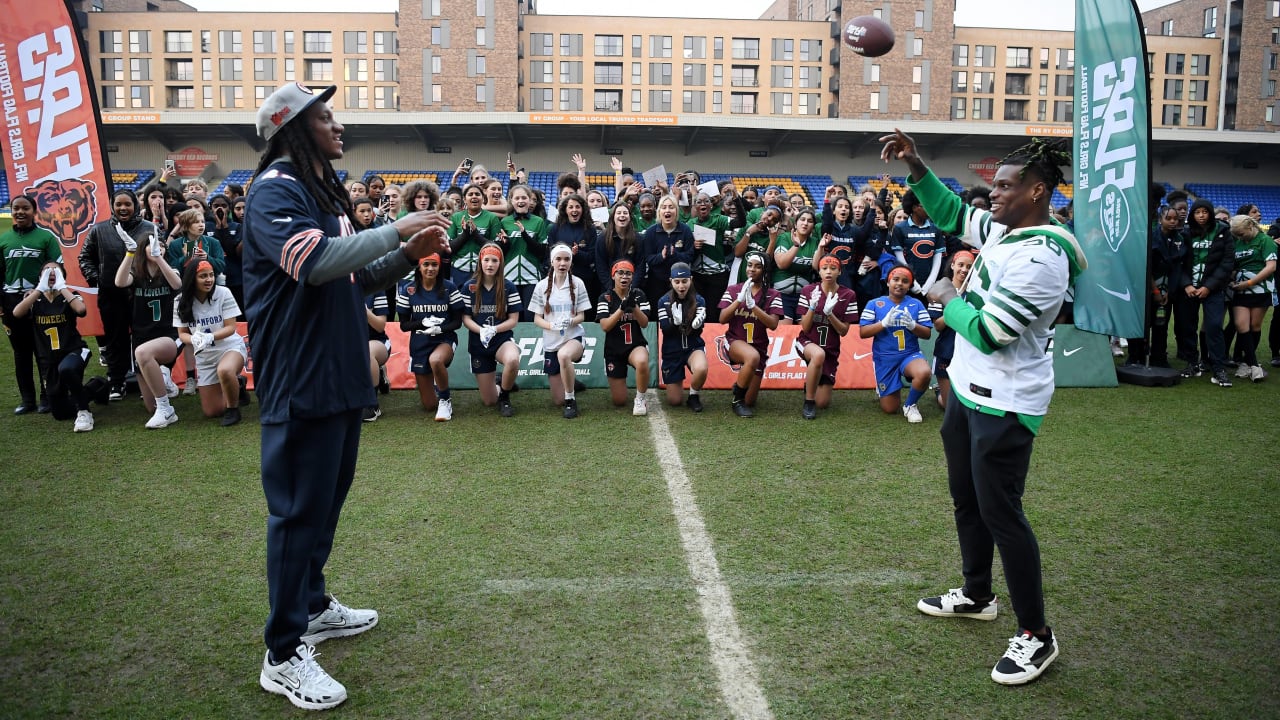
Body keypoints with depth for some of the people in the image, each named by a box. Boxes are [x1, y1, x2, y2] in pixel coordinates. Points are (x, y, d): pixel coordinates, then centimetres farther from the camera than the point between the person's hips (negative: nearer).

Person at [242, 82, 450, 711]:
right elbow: (314, 262, -28)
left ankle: (312, 605, 35)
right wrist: (394, 232, -21)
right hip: (300, 375, -9)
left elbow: (355, 278, 20)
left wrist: (408, 255, 5)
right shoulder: (275, 189, -12)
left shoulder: (324, 191, 18)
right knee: (299, 507, -4)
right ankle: (283, 655, 6)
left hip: (340, 371, 9)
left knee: (328, 496, 18)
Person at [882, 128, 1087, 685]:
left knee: (1000, 513, -4)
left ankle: (1035, 635, 11)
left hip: (1004, 405, -10)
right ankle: (976, 596, 40)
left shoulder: (1040, 258, -25)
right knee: (966, 498, 21)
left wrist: (947, 299, -9)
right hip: (968, 390, 10)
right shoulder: (1002, 229, 3)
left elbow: (987, 333, -26)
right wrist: (916, 166, 4)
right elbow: (950, 214, 18)